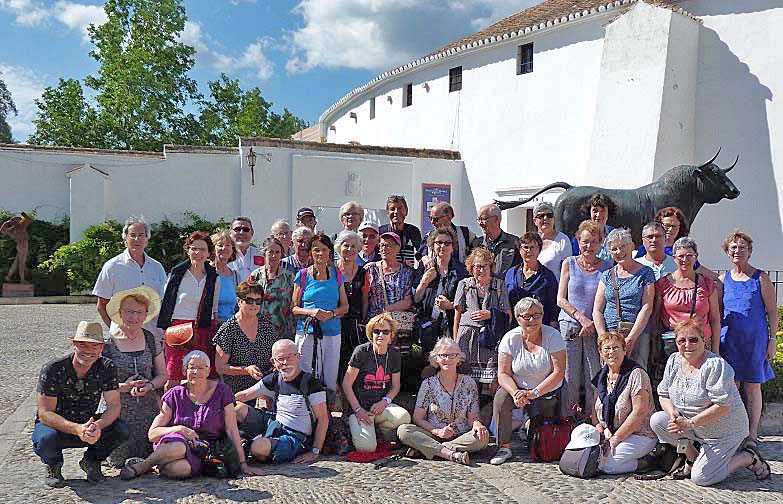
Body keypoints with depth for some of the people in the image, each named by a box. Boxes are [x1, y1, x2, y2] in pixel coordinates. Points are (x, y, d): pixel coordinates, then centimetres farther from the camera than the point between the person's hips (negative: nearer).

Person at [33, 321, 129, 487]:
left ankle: (91, 460, 5)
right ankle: (53, 464, 1)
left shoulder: (107, 368, -12)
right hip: (55, 425, -2)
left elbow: (114, 406, -16)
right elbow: (45, 414, -22)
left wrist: (98, 425, -39)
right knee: (46, 439, -36)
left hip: (88, 425, 2)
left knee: (121, 430, -25)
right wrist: (77, 429, -39)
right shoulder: (53, 369, -20)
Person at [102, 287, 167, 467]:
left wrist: (149, 385, -10)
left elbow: (163, 375, 11)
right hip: (117, 410, -3)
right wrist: (123, 386, -18)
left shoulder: (151, 340, 5)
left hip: (148, 410, 3)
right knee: (119, 460, -4)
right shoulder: (108, 343, -6)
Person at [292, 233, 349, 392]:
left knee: (330, 382, 4)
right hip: (307, 332, -2)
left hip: (332, 333, 2)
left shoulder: (337, 275, 8)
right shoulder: (302, 275, 2)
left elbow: (345, 306, 11)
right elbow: (294, 308, 4)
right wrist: (311, 312, -15)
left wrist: (331, 313, -9)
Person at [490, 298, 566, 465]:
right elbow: (503, 374, -8)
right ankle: (504, 447, -16)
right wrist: (515, 392, -28)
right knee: (501, 397, -30)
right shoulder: (510, 338, -6)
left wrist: (534, 393, -25)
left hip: (548, 394, -1)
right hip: (519, 389, 2)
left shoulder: (552, 336, -10)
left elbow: (559, 372, -16)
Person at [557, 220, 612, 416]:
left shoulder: (607, 267, 6)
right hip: (569, 326, 0)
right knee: (569, 377, -1)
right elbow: (561, 299, 3)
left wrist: (594, 323, -9)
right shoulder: (569, 264, 6)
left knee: (595, 377, -2)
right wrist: (581, 317, -9)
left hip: (595, 329, 0)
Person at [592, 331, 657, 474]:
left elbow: (640, 412, -20)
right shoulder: (602, 376, 9)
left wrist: (616, 438, -18)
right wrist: (601, 429, -8)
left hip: (639, 435, -7)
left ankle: (647, 463, -3)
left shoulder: (636, 374, -13)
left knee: (605, 464, -24)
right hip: (609, 434, 7)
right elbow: (596, 408, 13)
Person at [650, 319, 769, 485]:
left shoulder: (716, 365, -22)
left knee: (701, 478, -12)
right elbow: (664, 394, 4)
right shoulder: (674, 361, -1)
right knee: (657, 420, -13)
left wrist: (690, 423, -28)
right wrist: (674, 414, -17)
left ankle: (749, 457, 10)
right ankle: (692, 458, 7)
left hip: (724, 431, -6)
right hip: (693, 426, 7)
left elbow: (723, 406, -27)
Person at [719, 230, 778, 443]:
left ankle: (752, 433, 14)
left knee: (753, 387, 4)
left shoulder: (761, 278, -1)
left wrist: (772, 340, -4)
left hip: (755, 340, -2)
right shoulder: (722, 280, 7)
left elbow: (772, 312, 1)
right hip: (728, 341, 2)